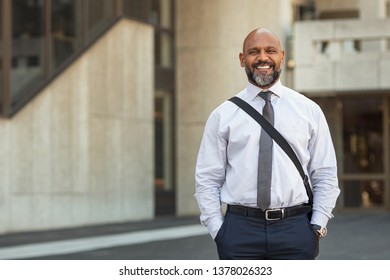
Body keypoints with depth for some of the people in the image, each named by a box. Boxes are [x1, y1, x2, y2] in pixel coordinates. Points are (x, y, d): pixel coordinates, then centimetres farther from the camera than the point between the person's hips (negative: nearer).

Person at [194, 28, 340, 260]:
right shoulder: (223, 115, 6)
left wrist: (317, 227, -1)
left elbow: (325, 175, 9)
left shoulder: (309, 110, 8)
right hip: (240, 229, 0)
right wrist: (218, 230, -2)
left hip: (295, 229, 0)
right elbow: (207, 179, 6)